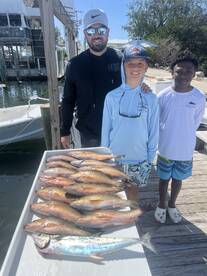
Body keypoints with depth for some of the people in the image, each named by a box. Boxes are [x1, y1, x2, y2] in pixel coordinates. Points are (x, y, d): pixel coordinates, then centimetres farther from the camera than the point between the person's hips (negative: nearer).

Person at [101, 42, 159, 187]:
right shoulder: (112, 96, -9)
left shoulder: (151, 99, -7)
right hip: (114, 158, 0)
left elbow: (153, 131, 0)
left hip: (139, 159, 1)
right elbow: (106, 128, -2)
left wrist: (150, 157, 3)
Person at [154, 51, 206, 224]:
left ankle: (172, 205, 43)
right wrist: (166, 138, 4)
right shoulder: (163, 96, -11)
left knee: (178, 179, 19)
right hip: (166, 149, -1)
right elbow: (155, 121, 0)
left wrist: (184, 137, 4)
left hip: (186, 150, 1)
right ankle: (162, 206, 40)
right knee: (164, 179, 16)